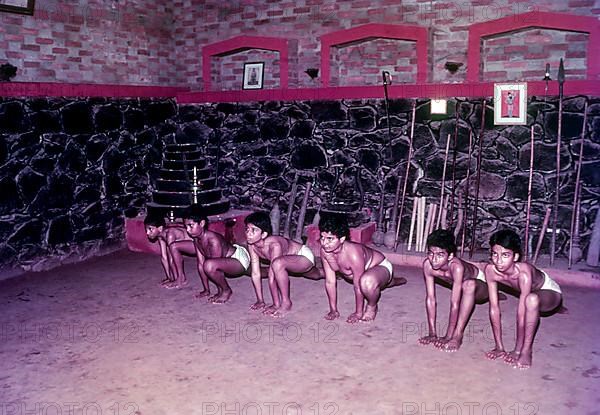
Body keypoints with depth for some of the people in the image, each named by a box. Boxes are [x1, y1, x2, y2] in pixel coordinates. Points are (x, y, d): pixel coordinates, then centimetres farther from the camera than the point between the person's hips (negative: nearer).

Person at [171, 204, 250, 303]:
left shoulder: (213, 239, -31)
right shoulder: (197, 239, -5)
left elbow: (216, 266, -25)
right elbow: (200, 264, -1)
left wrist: (219, 291, -17)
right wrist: (206, 290, 3)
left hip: (240, 259, -10)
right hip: (227, 258, 10)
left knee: (209, 265, -31)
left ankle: (226, 290, -7)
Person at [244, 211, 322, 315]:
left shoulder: (274, 244, -38)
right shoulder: (252, 245, -17)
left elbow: (272, 278, -35)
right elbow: (255, 274, -11)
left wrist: (276, 304, -32)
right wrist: (260, 301, -9)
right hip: (294, 259, 8)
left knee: (277, 263, -38)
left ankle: (286, 303, -18)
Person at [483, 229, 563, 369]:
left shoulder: (523, 273, -40)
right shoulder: (490, 270, -27)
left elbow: (521, 314, -36)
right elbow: (494, 308, -23)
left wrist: (517, 350, -32)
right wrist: (499, 347, -20)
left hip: (549, 291, -6)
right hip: (532, 291, 6)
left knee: (531, 299, -35)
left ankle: (526, 351, -21)